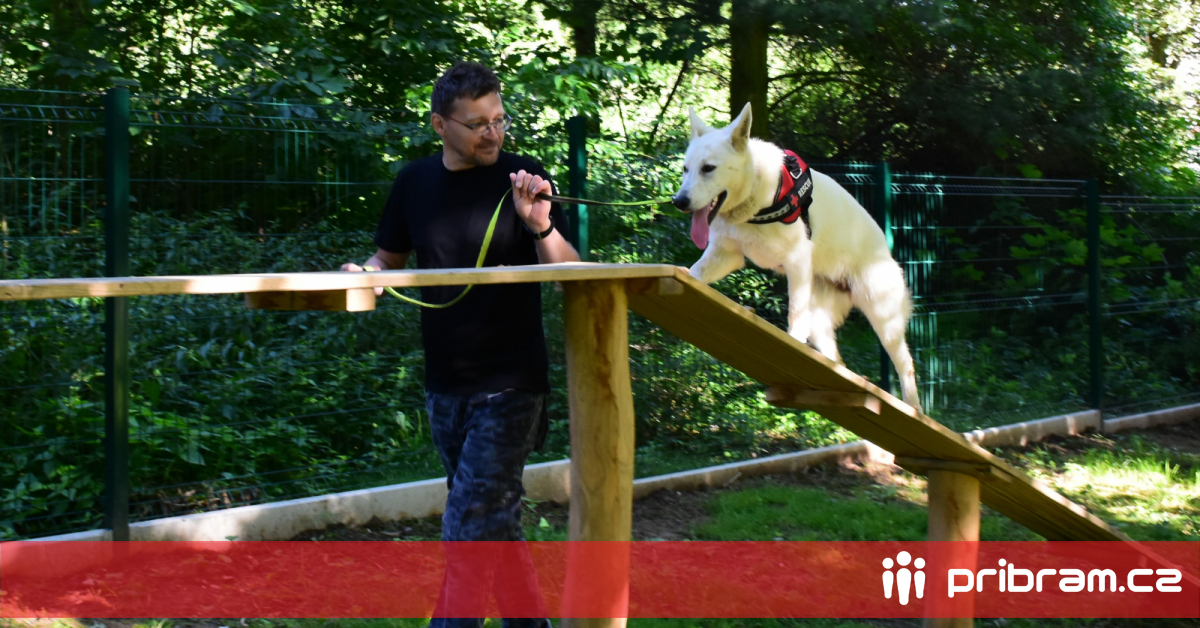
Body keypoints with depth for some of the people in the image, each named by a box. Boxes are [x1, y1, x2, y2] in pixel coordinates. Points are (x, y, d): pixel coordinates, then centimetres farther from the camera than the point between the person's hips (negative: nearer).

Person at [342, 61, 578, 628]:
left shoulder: (522, 179, -8)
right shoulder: (415, 182, 4)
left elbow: (570, 275, -9)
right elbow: (389, 261, 14)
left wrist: (541, 226, -28)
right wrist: (364, 274, -9)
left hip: (508, 386, -5)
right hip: (445, 384, 5)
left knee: (469, 533, -10)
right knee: (494, 523, 18)